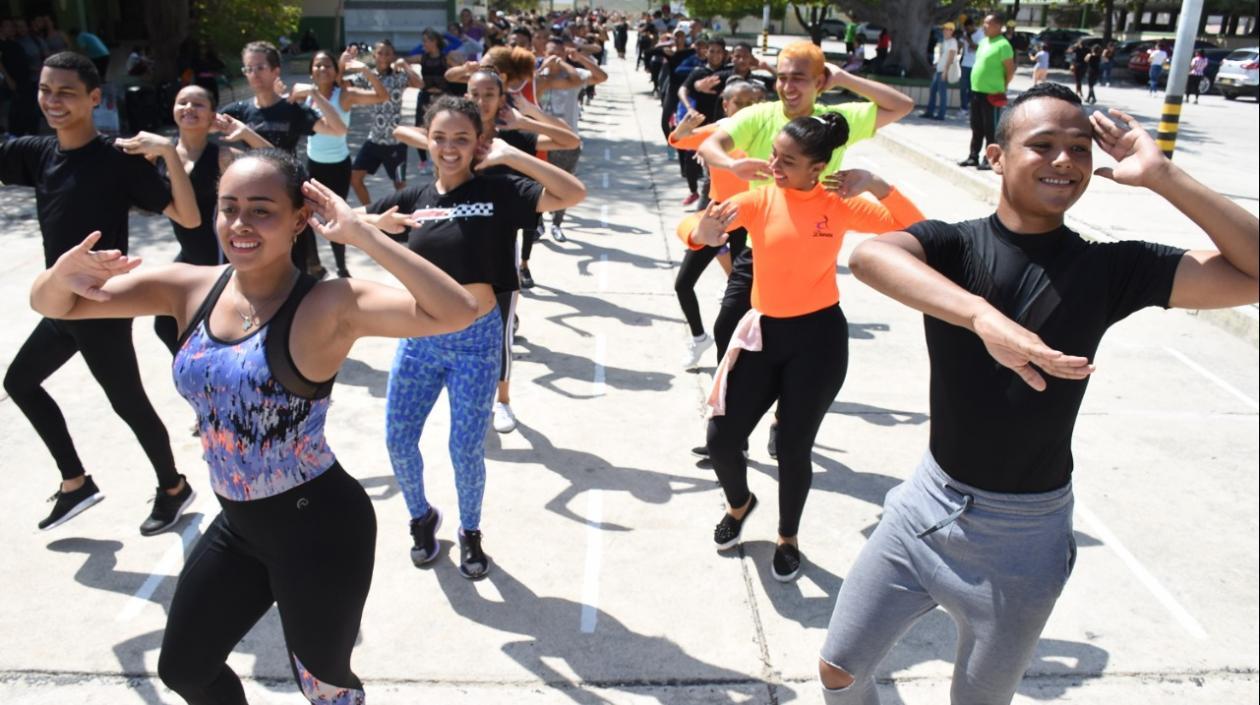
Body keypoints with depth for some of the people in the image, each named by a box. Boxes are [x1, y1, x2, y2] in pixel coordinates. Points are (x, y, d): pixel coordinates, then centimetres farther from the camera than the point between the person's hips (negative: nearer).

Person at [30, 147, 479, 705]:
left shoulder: (328, 305, -21)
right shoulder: (190, 289, -3)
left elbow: (454, 312, -35)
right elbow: (51, 304, 1)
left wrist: (362, 235, -36)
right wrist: (66, 270, -22)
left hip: (318, 527, -6)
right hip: (239, 525, 7)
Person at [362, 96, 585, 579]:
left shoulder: (496, 191, -9)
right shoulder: (414, 198, 2)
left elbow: (572, 195, -20)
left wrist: (510, 156, -20)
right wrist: (381, 224, -10)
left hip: (476, 339, -3)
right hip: (419, 338, 4)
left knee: (466, 450, 5)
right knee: (398, 441, 9)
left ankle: (470, 532, 33)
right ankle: (422, 517, 38)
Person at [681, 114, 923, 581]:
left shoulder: (840, 206, -6)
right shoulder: (759, 200, -4)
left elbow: (918, 230, -9)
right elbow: (687, 226, -11)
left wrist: (876, 186, -22)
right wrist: (701, 234, -34)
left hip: (819, 337, -2)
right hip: (764, 332, 2)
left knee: (793, 447, 3)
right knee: (721, 439, 1)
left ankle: (788, 538, 31)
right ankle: (740, 504, 36)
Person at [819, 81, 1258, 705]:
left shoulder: (1110, 268, -6)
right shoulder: (951, 244, -11)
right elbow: (868, 255, -33)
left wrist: (1162, 177, -18)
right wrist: (985, 317, -48)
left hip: (1024, 535, 0)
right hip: (930, 503, 0)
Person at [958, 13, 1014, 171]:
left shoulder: (1003, 45, -12)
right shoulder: (984, 42, 14)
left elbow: (1010, 70, -12)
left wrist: (1002, 88, -8)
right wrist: (976, 84, 16)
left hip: (992, 94, -8)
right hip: (977, 90, 8)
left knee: (991, 129, -1)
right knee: (976, 127, 14)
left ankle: (990, 160, 5)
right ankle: (973, 157, 22)